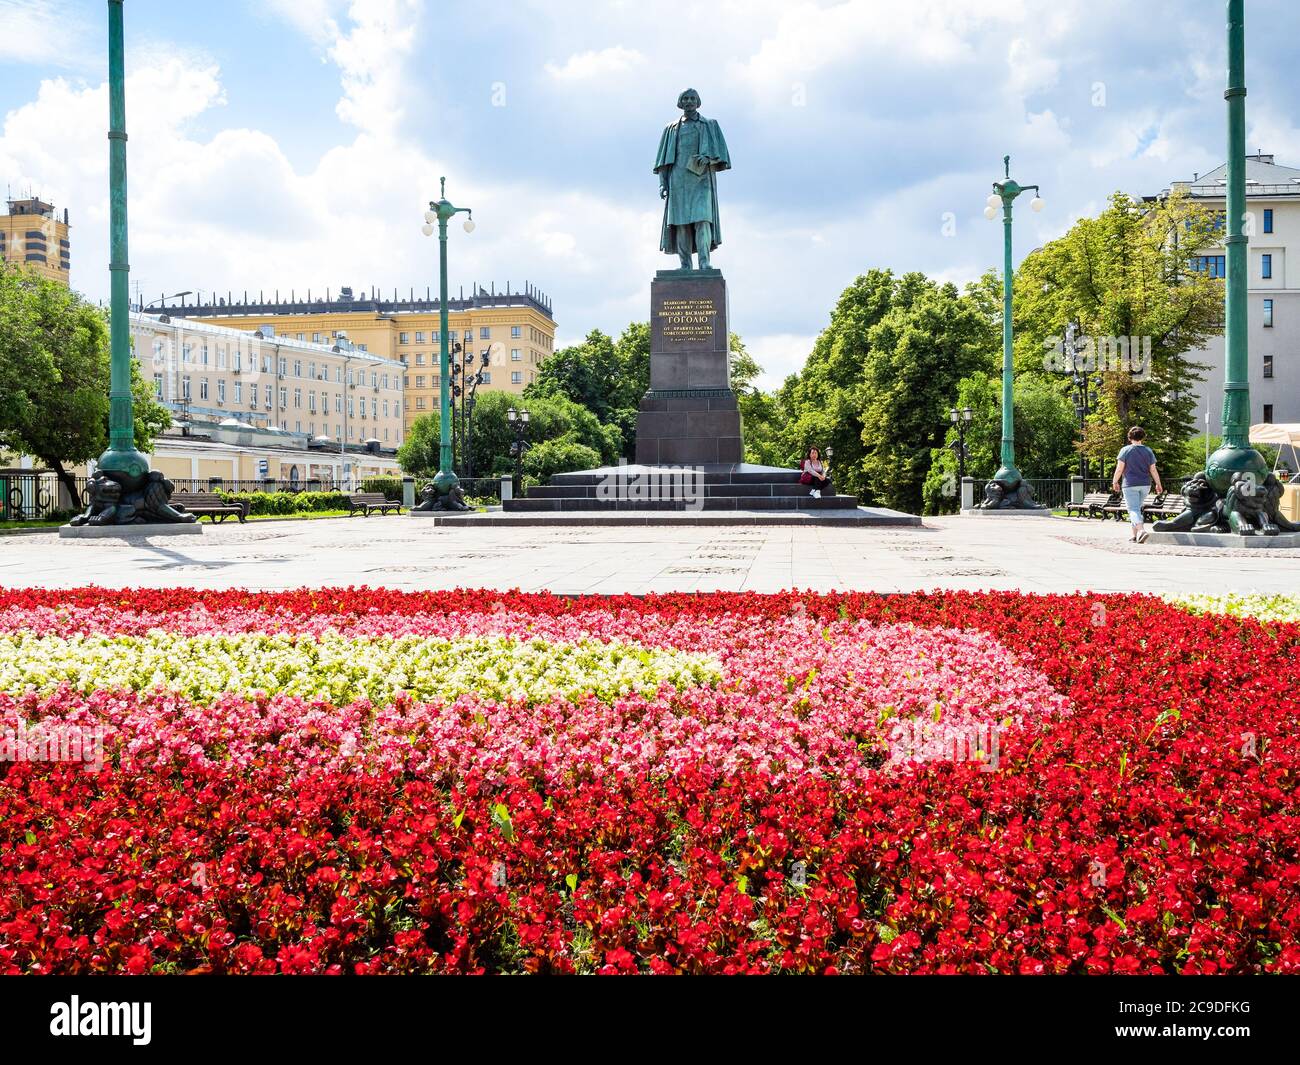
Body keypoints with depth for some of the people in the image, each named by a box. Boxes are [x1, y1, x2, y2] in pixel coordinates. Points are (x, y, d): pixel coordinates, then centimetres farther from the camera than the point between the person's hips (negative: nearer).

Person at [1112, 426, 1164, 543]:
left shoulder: (1125, 450, -6)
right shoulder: (1148, 451, 7)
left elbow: (1119, 469, -7)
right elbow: (1153, 470, 6)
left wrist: (1115, 482, 6)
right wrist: (1158, 484, 15)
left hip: (1130, 485, -5)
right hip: (1145, 485, 5)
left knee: (1133, 510, -9)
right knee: (1137, 508, 17)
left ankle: (1141, 530, -31)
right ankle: (1135, 535, 19)